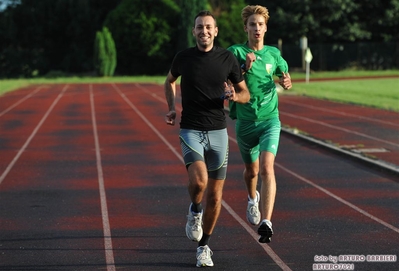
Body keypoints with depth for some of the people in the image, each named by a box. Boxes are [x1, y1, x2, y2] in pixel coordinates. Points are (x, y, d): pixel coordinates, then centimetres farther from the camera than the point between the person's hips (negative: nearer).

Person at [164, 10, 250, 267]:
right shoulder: (183, 57, -1)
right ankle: (195, 210, 8)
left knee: (215, 196, 4)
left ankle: (204, 247, 22)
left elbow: (246, 94, 8)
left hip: (218, 131, 2)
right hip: (190, 130, -1)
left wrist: (234, 96, -15)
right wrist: (172, 108, 8)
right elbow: (170, 81, 21)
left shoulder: (227, 58, 0)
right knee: (198, 181, -26)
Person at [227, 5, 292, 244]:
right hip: (245, 122, 0)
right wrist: (245, 67, -26)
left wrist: (287, 81, -2)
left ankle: (266, 223, -28)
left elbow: (285, 73, 21)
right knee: (251, 170, 18)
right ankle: (253, 198, 54)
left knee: (267, 167, -21)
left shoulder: (273, 53, 4)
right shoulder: (235, 52, -5)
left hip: (270, 120, 0)